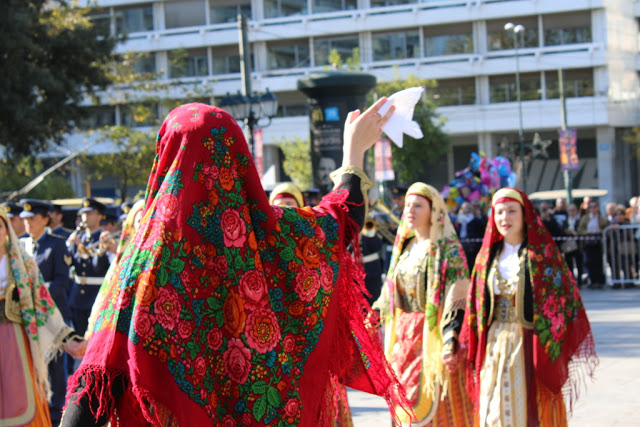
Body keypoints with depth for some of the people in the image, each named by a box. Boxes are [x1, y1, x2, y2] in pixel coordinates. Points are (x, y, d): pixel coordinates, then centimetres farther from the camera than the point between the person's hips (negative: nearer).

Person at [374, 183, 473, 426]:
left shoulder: (448, 249, -9)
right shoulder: (404, 246, 13)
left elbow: (457, 300, -16)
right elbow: (390, 290, 19)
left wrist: (450, 341, -24)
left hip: (433, 333, -7)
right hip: (404, 338, 7)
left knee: (435, 405, -6)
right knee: (409, 405, 11)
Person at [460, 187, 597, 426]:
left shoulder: (543, 252, -4)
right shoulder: (488, 256, 9)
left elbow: (565, 297, -6)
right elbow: (476, 306, 11)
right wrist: (472, 352, 8)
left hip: (532, 343, -4)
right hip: (496, 344, 4)